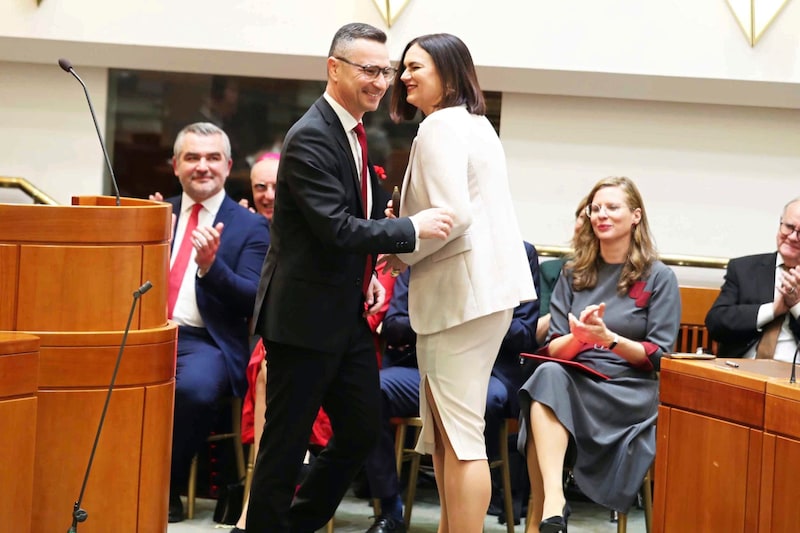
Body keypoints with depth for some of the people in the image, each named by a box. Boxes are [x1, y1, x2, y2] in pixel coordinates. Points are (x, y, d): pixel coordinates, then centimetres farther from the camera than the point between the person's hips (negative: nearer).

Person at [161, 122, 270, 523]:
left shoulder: (251, 227, 6)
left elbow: (251, 300, -4)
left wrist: (210, 265, -21)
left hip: (205, 342, -3)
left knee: (195, 386, -36)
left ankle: (168, 488, -14)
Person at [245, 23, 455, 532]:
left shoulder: (356, 134, 11)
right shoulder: (311, 138, -18)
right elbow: (336, 228, -24)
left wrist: (368, 275, 8)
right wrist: (413, 229, -19)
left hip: (347, 314, 9)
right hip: (305, 317, -9)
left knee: (363, 431, 14)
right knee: (287, 442, 0)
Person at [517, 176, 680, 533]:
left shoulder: (659, 278, 6)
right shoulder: (574, 275, 17)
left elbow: (658, 356, 0)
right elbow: (551, 350, 10)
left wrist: (607, 337, -16)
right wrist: (577, 337, -14)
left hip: (630, 390, -3)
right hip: (574, 379, 3)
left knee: (551, 384, -33)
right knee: (548, 374, -35)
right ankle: (552, 503, -49)